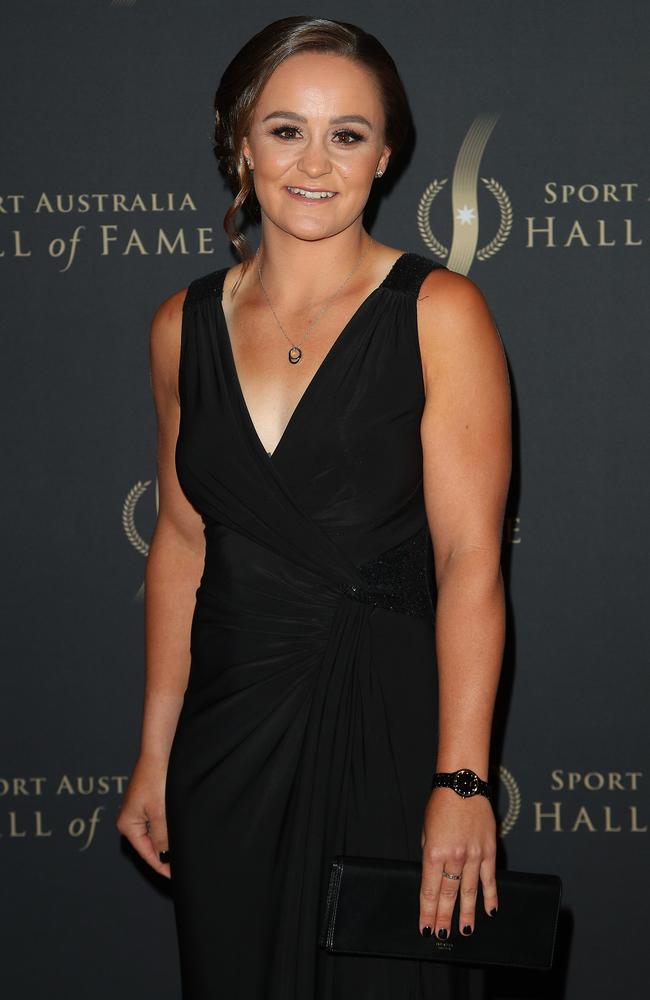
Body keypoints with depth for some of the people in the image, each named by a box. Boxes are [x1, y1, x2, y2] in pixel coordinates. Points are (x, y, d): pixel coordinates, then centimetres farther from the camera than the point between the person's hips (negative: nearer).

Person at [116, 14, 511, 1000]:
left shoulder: (439, 311, -8)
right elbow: (181, 541, 10)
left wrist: (461, 779, -18)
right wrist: (155, 753, 9)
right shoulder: (186, 324, 5)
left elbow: (469, 557, -13)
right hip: (227, 726, 4)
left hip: (386, 723, -4)